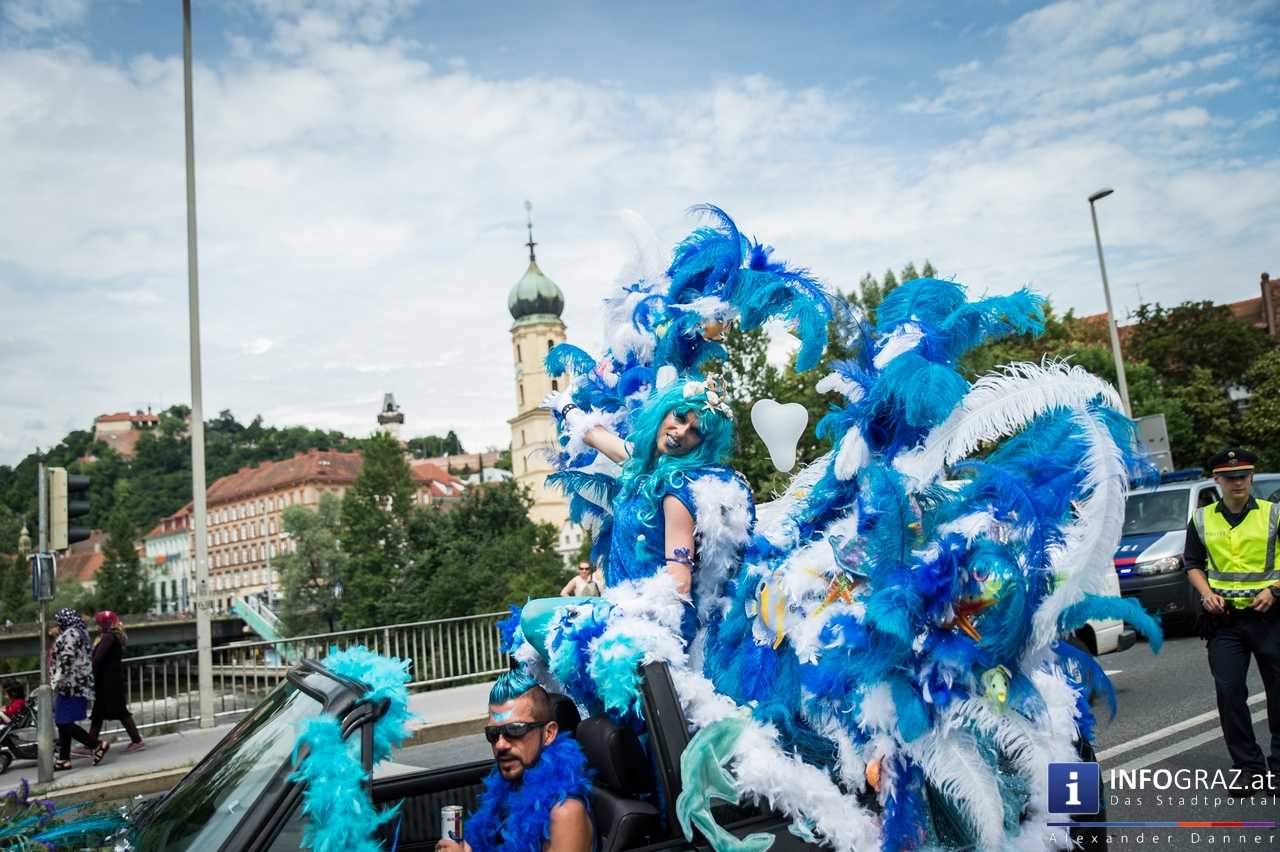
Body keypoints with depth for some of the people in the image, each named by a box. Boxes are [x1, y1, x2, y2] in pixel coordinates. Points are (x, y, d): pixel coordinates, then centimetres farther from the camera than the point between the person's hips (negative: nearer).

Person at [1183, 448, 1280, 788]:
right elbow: (1193, 563, 15)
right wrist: (1207, 594, 0)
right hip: (1223, 619, 2)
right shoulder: (1202, 520, 7)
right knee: (1229, 693, -2)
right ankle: (1249, 768, 9)